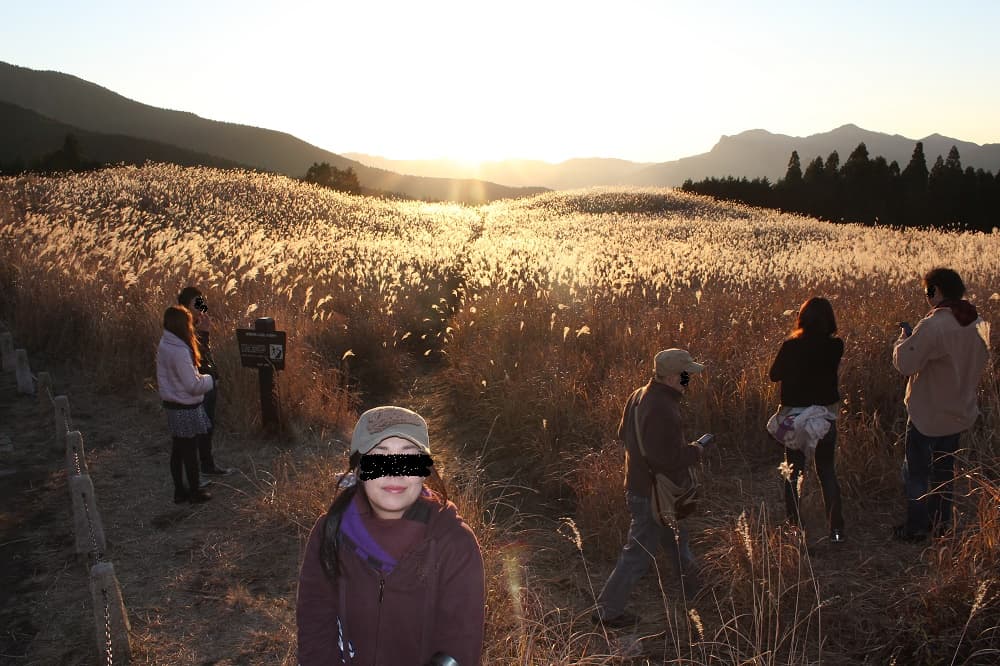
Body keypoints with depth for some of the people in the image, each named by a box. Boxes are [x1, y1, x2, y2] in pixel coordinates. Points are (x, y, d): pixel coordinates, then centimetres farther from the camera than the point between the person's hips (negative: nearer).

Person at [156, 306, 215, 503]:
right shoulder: (180, 351, -24)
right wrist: (209, 379, -5)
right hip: (186, 408, -8)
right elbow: (193, 385, -23)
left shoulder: (163, 346, 3)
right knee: (190, 450, 4)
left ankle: (179, 491, 26)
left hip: (171, 404, 8)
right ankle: (195, 492, 17)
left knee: (178, 449, 16)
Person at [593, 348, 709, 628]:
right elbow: (665, 459, -32)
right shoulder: (662, 410, -30)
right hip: (653, 495, -10)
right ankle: (608, 609, 14)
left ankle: (695, 593, 48)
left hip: (638, 484, 10)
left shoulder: (639, 396, 0)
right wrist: (694, 451, -13)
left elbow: (624, 434, 12)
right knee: (639, 553, 3)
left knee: (677, 540, 28)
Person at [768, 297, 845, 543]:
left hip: (794, 415, -1)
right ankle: (836, 529, 14)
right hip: (825, 416, 2)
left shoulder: (790, 345, -15)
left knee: (793, 472, 14)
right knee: (827, 472, 16)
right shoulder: (836, 346, -9)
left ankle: (793, 526, 21)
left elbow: (774, 375, -2)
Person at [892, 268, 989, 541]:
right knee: (945, 468, 21)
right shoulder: (978, 324, 1)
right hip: (960, 411, 7)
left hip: (928, 414, -7)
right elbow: (981, 360, 15)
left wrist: (904, 338, -8)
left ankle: (916, 528, 13)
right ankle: (942, 522, 31)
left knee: (916, 471, 6)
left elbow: (905, 363, -25)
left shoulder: (932, 325, -25)